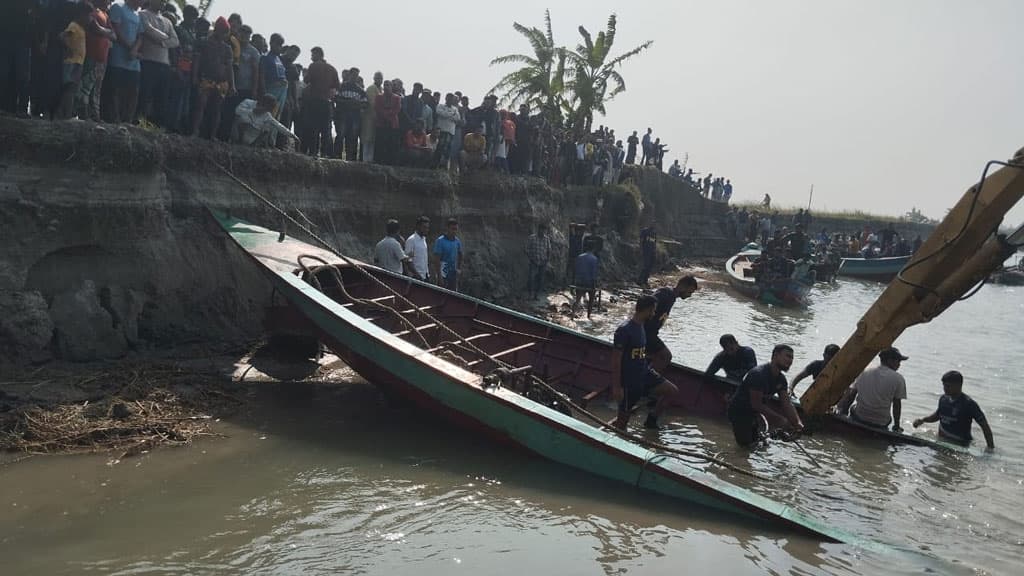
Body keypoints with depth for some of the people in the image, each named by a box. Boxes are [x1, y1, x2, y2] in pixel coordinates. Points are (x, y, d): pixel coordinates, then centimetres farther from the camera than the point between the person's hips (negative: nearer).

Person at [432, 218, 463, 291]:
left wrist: (459, 268, 10)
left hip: (454, 274, 6)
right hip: (443, 274, -6)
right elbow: (436, 260, -14)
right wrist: (439, 275, -18)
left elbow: (460, 255, 21)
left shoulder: (457, 241, 6)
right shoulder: (440, 241, -12)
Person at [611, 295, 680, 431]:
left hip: (644, 373, 8)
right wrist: (616, 387, -20)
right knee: (623, 417, 2)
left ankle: (651, 420, 17)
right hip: (629, 380, -8)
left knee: (671, 390, 2)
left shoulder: (640, 326, 6)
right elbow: (616, 359, -20)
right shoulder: (624, 330, -21)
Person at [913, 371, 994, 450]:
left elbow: (985, 426, -13)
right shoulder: (943, 399, 2)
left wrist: (991, 448, -15)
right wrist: (923, 420, 6)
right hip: (941, 443, 5)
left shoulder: (969, 404, -16)